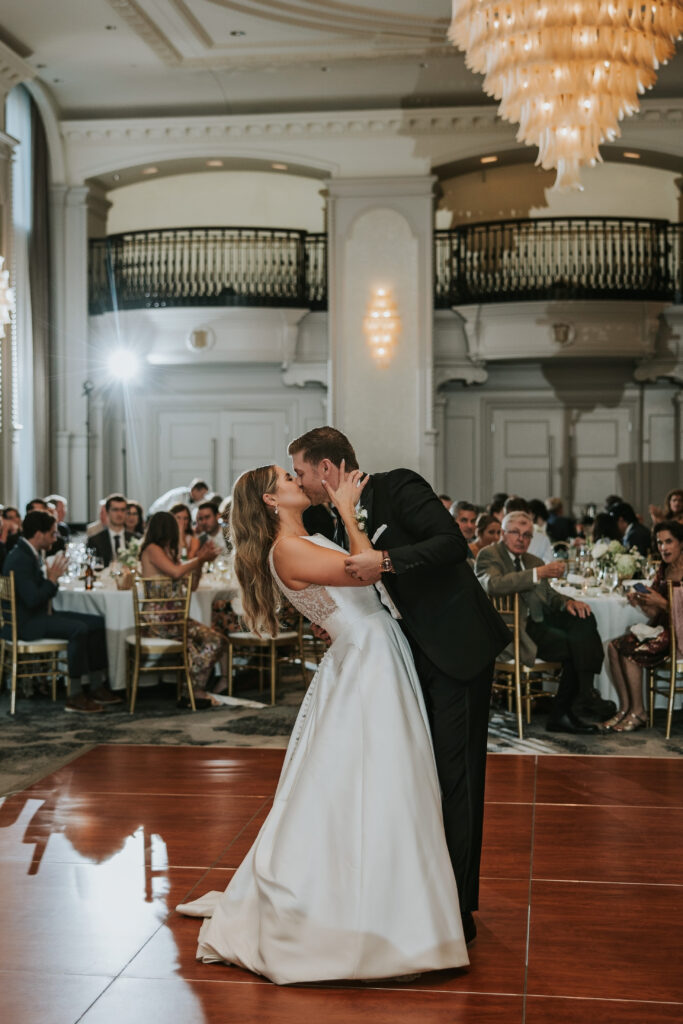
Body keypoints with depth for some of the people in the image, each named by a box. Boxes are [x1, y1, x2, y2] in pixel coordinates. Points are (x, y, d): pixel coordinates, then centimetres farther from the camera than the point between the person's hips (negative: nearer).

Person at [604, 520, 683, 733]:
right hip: (662, 629, 8)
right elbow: (655, 614, 12)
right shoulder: (663, 571, 12)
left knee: (630, 650, -23)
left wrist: (662, 603, -21)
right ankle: (624, 708, -8)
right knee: (614, 646, -12)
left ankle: (638, 713, -10)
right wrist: (640, 601, -6)